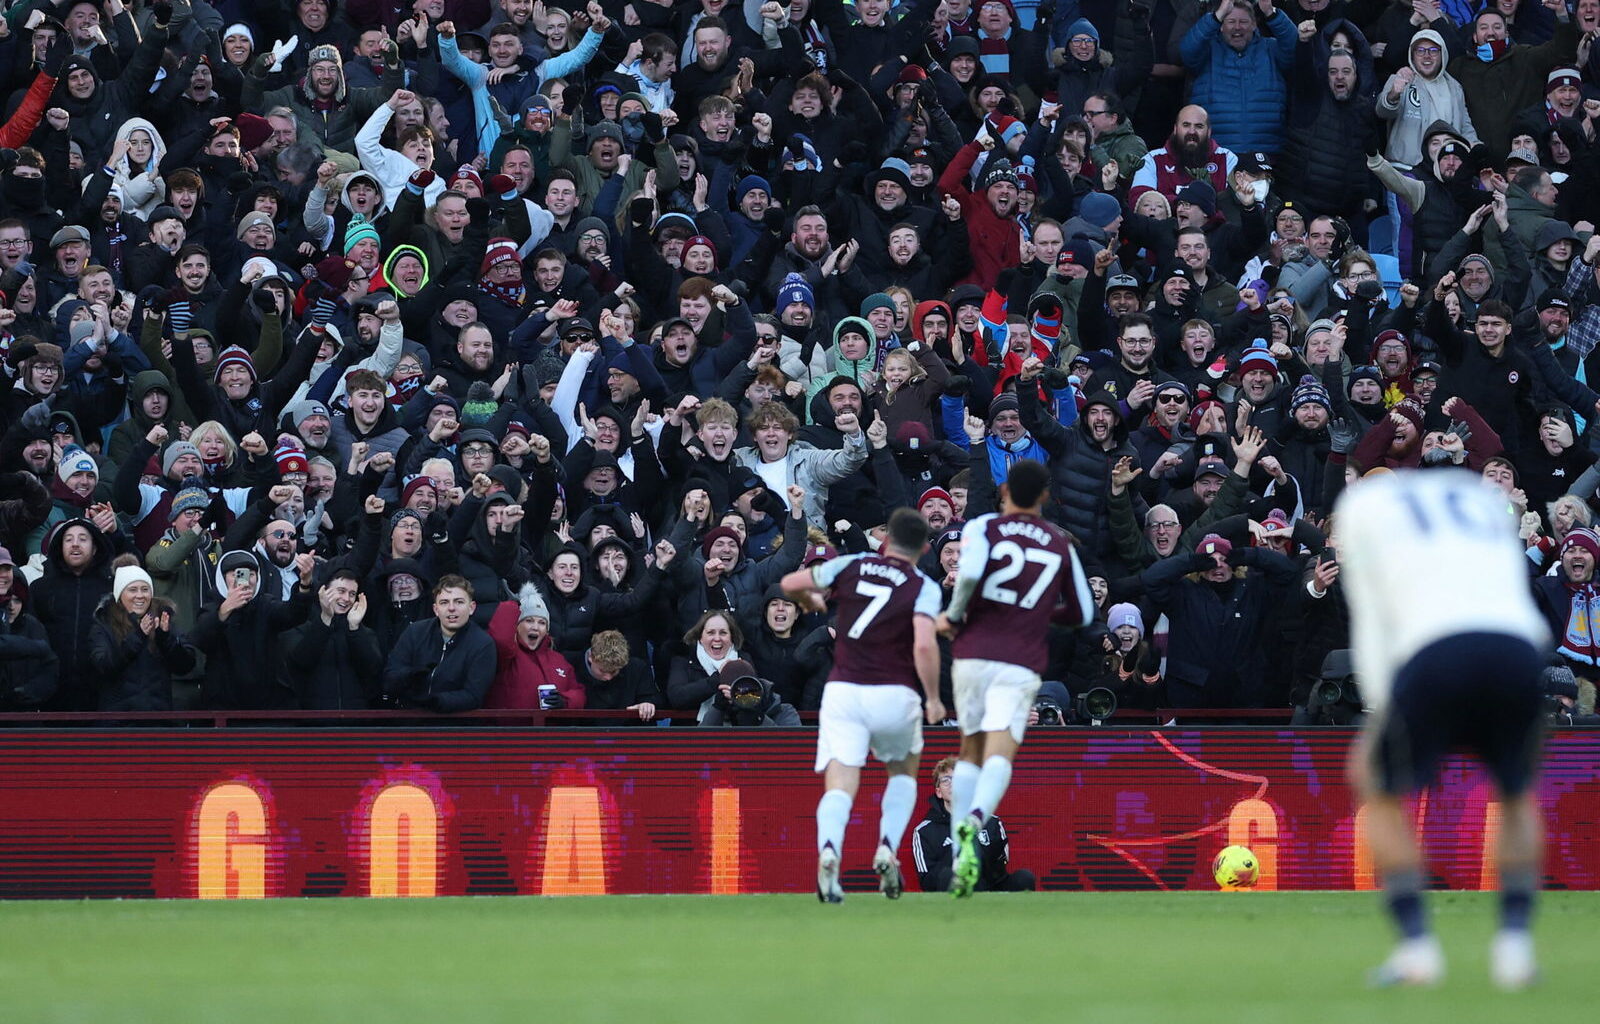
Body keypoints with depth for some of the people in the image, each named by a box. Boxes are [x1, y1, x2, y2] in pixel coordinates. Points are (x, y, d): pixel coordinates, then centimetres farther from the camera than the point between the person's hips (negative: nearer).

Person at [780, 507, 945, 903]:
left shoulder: (851, 566, 7)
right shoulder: (923, 588, -2)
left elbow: (790, 584, 11)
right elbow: (924, 644, -16)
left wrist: (809, 602, 34)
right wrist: (933, 698, -5)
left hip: (842, 689, 1)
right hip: (893, 696, -1)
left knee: (840, 785, -4)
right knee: (904, 772, 25)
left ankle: (828, 851, -34)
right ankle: (887, 849, 4)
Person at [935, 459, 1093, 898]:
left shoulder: (983, 527, 4)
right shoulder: (1061, 544, 13)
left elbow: (970, 570, -18)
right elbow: (1082, 615, 19)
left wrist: (953, 615, -2)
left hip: (973, 654, 0)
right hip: (1021, 663, 0)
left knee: (970, 750, 17)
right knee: (999, 756, -12)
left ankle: (961, 851, 12)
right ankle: (975, 819, -43)